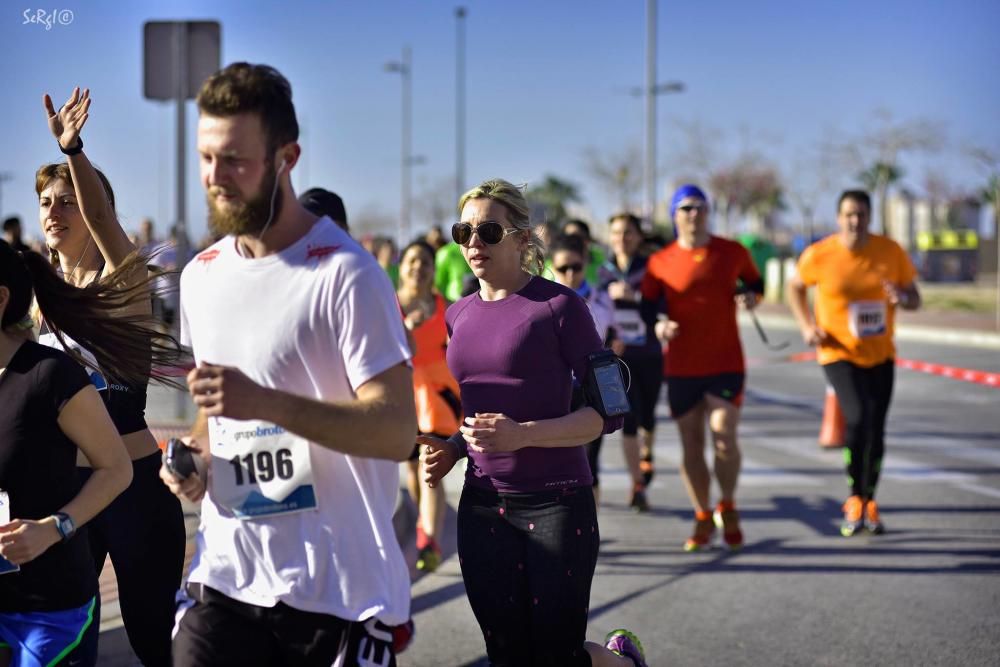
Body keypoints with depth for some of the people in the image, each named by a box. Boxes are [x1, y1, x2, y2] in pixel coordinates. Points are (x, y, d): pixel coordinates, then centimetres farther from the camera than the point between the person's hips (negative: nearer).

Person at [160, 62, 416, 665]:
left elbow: (397, 431, -18)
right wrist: (200, 459, 2)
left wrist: (267, 402, -28)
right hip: (224, 576, 6)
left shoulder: (347, 275, -12)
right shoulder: (201, 276, 10)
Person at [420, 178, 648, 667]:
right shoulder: (459, 316, 9)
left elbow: (606, 412, -11)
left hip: (557, 502, -5)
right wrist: (451, 448, 3)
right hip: (483, 504, 6)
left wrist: (521, 434, -23)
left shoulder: (557, 305, -9)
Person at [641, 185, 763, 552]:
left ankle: (728, 508, 12)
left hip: (726, 363, -1)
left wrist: (750, 296, -4)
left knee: (724, 439, -12)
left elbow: (755, 281, 19)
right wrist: (659, 325, -15)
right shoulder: (660, 262, 0)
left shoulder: (732, 253, 3)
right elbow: (647, 307, 6)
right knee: (690, 445, 4)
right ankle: (703, 518, 19)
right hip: (681, 367, 1)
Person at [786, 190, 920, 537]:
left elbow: (915, 298, 3)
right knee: (858, 420, -23)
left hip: (880, 355, 3)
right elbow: (795, 287, 8)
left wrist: (902, 298, -20)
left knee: (876, 431, 7)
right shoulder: (819, 255, -11)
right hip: (839, 354, -3)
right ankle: (854, 500, -5)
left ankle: (869, 502, 29)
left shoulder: (891, 252, -6)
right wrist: (806, 325, -5)